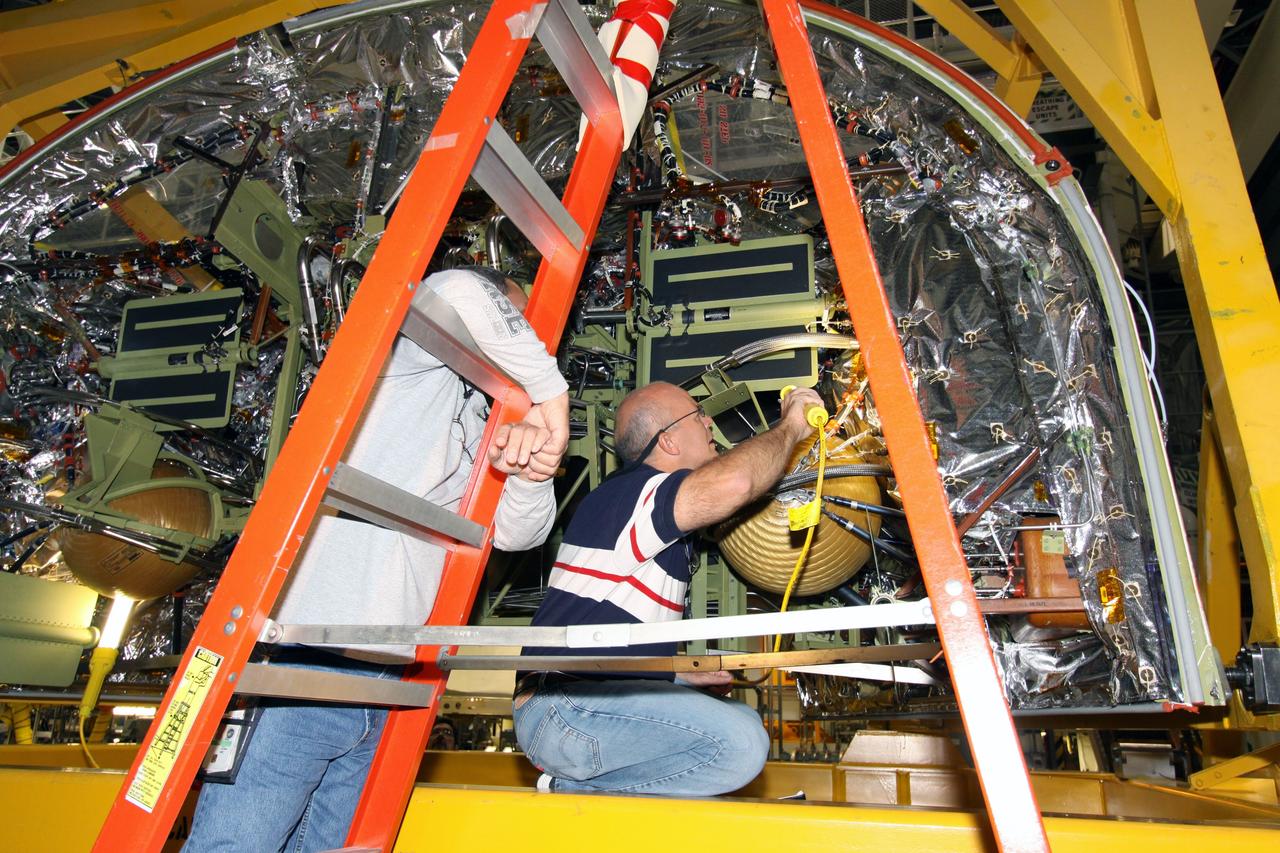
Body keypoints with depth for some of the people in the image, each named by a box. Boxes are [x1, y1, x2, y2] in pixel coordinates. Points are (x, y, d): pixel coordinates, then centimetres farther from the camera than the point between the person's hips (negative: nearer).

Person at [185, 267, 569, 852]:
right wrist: (548, 388, -12)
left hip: (384, 686, 8)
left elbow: (517, 532, 13)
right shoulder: (413, 363, 1)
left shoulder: (474, 427, 21)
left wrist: (531, 472, -7)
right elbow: (460, 295, -21)